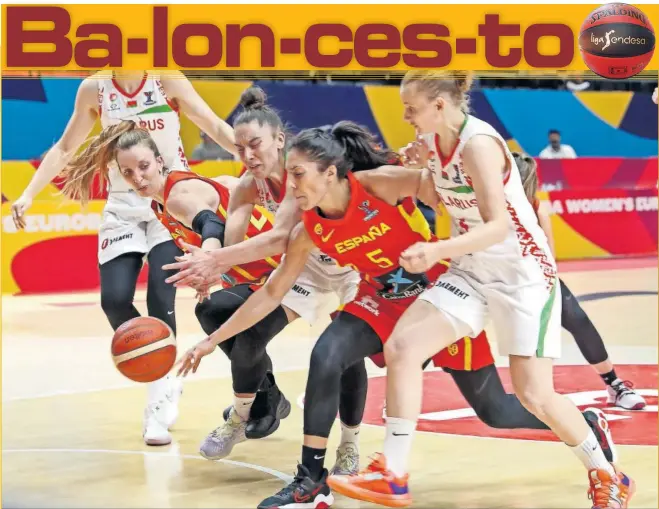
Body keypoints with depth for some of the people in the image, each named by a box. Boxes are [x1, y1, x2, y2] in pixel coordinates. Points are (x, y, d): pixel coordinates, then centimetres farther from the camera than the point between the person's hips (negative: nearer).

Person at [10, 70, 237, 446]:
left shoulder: (167, 81, -10)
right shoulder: (94, 88, -2)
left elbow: (215, 126, -12)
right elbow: (65, 149, 7)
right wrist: (28, 195, 0)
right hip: (123, 208, 3)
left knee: (161, 295, -17)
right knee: (114, 299, -11)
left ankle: (160, 404, -7)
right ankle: (163, 377, 15)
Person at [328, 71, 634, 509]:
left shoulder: (478, 144, -23)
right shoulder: (433, 141, 1)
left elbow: (498, 226, -32)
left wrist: (436, 251, -45)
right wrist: (419, 164, 3)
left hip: (524, 273, -8)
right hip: (471, 271, 8)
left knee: (534, 395, -8)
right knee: (401, 348, -9)